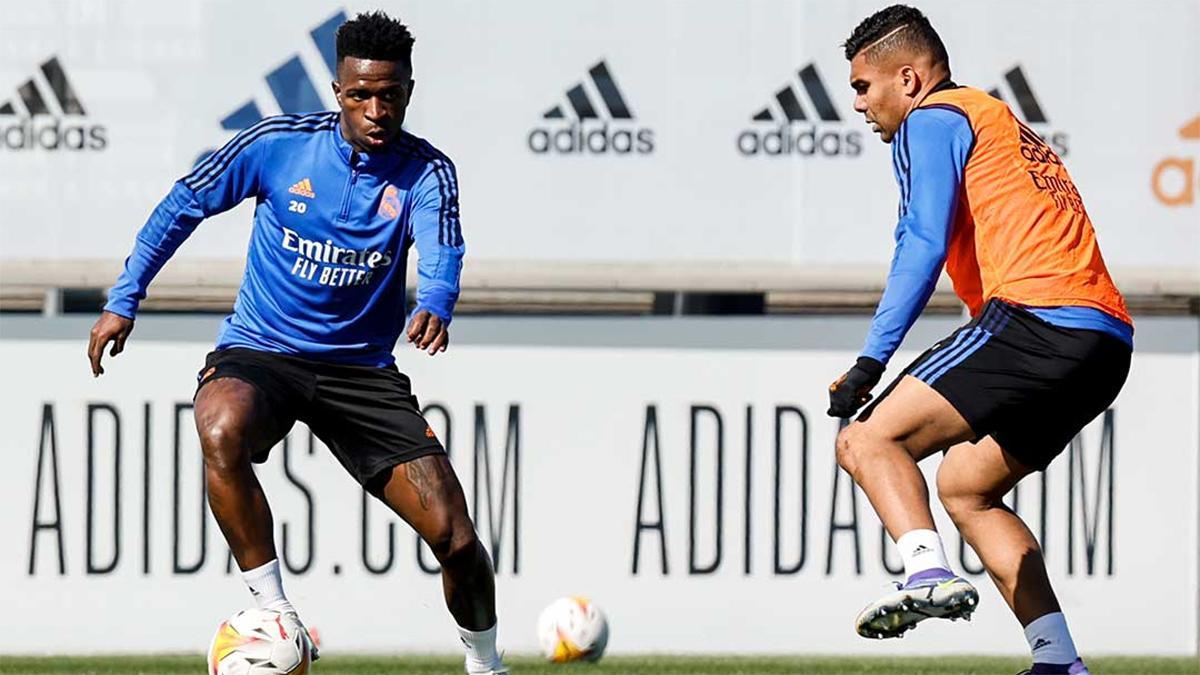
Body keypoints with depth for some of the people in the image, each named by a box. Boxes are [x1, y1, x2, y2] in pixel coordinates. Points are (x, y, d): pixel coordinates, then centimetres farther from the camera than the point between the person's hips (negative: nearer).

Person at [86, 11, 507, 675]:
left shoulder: (426, 172, -7)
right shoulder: (278, 143, -8)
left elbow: (441, 256, -26)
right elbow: (186, 204, 4)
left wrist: (434, 308, -49)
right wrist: (124, 301, 1)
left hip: (363, 366, 1)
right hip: (259, 353, -1)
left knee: (455, 538, -8)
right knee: (222, 430, -39)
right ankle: (274, 612, -28)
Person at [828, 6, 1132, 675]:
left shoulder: (933, 120, 4)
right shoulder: (1007, 128, 32)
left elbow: (923, 245, -9)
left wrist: (871, 362, -13)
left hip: (1039, 319, -9)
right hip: (1107, 346, 9)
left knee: (869, 441, -10)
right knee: (965, 486, 21)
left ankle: (930, 573, -37)